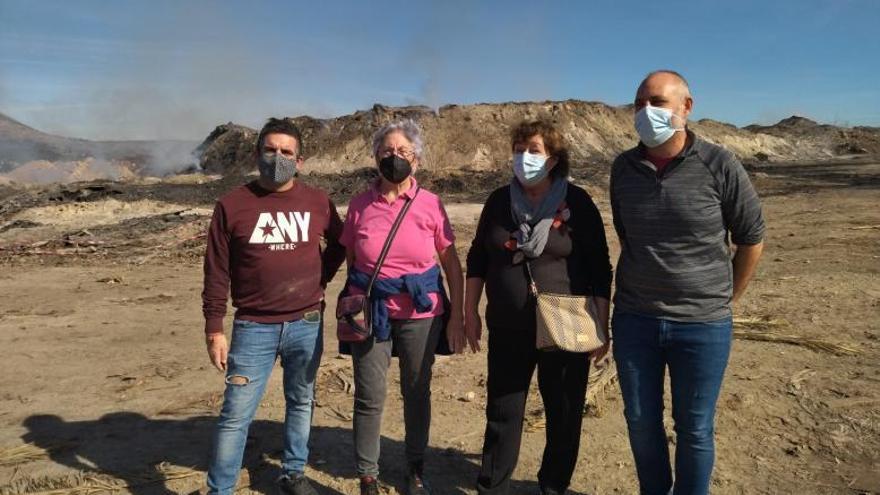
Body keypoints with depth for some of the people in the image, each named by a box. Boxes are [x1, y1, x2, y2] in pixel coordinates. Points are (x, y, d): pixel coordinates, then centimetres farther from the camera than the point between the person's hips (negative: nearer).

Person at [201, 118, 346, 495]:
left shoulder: (318, 202, 2)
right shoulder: (233, 205, -4)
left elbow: (338, 245, 19)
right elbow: (216, 273, -2)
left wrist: (319, 280, 6)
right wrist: (214, 329, -4)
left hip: (306, 325, 3)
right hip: (253, 328, -2)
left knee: (301, 403, 16)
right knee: (236, 414, 1)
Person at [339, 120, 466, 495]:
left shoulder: (430, 204, -3)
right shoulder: (360, 204, 0)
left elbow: (452, 263, 0)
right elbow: (349, 260, 8)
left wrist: (456, 318, -2)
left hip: (421, 313, 0)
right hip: (370, 313, 0)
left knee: (417, 393, 12)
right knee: (369, 397, 3)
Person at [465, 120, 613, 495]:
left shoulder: (577, 203, -5)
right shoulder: (499, 201, 4)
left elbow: (599, 269, -4)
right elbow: (478, 258, 10)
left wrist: (601, 325, -6)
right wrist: (470, 312, 6)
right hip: (508, 330, 2)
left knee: (564, 415, 10)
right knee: (502, 413, 10)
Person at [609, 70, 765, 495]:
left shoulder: (719, 166, -11)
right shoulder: (623, 168, 0)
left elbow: (751, 239, 1)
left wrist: (726, 300, 6)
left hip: (703, 325, -3)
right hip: (633, 320, 3)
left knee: (694, 428, 11)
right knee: (641, 421, 15)